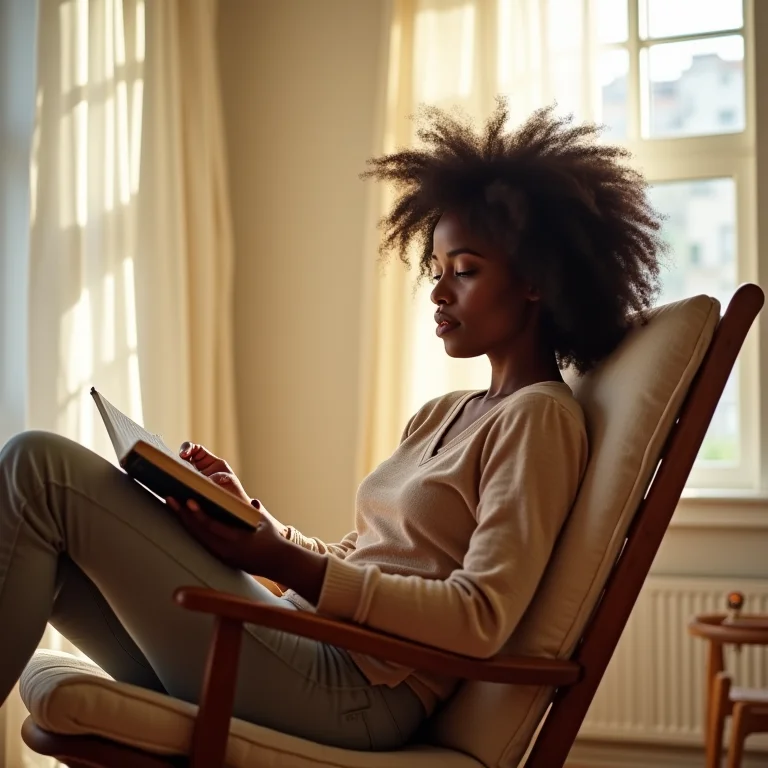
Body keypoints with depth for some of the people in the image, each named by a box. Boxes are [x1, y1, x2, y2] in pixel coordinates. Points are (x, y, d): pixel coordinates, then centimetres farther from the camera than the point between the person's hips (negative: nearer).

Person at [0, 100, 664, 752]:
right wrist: (253, 517, 4)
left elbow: (483, 619, -16)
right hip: (313, 655, 9)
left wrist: (285, 563, -19)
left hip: (357, 695, -9)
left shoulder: (540, 417, -5)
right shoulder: (444, 415, 22)